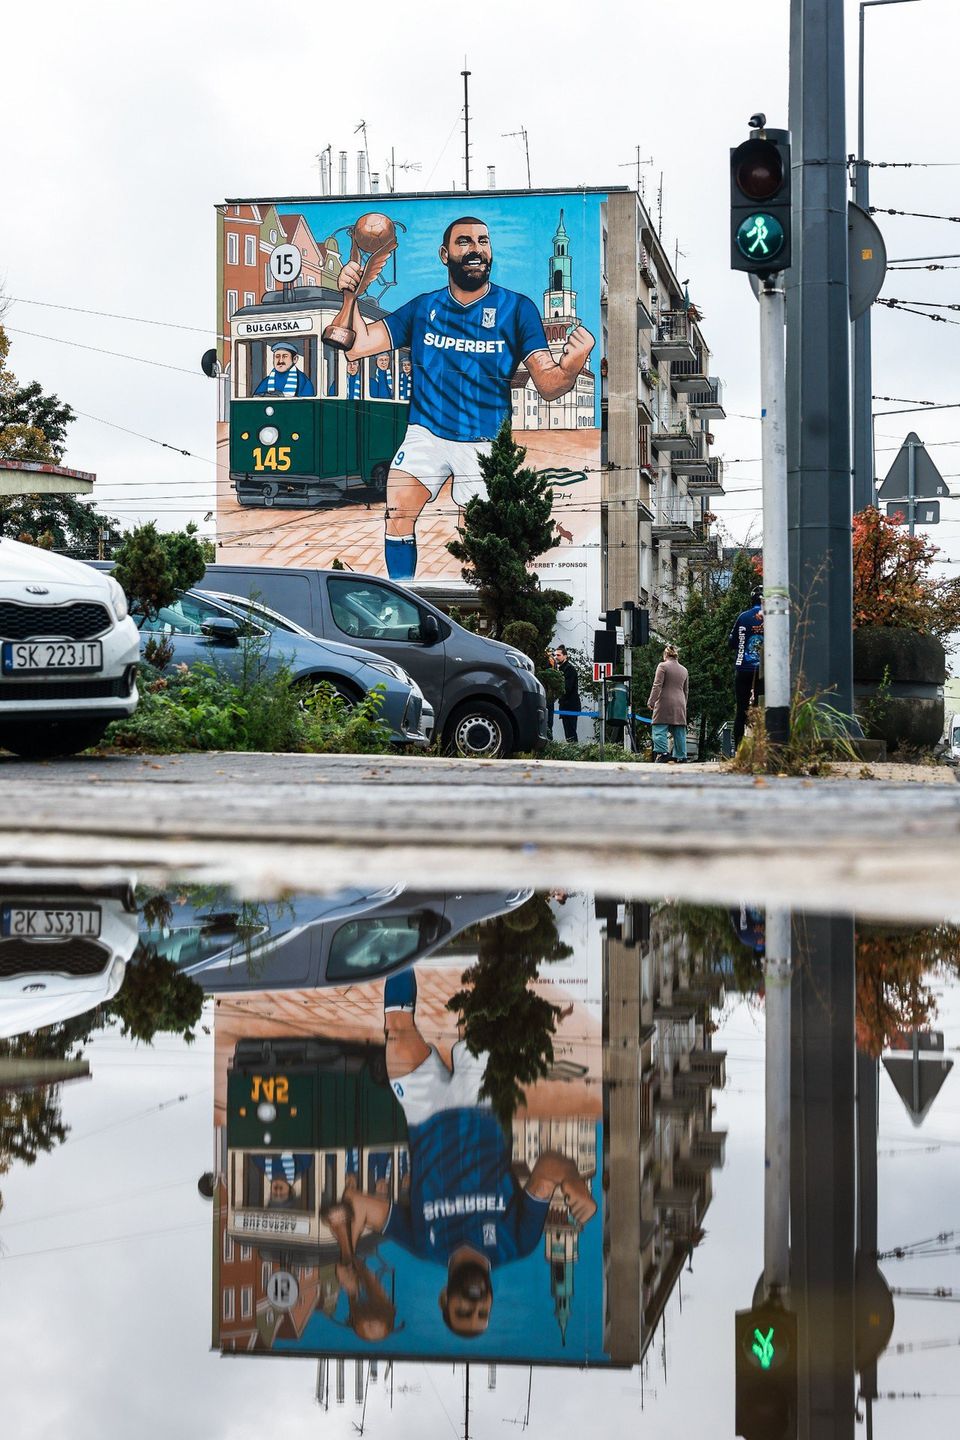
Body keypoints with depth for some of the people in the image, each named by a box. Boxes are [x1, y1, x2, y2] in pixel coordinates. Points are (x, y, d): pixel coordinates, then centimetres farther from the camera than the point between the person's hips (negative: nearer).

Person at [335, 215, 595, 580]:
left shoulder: (517, 308, -3)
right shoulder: (422, 307, 6)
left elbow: (548, 385, -9)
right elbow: (359, 343, 5)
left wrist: (570, 370, -32)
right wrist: (349, 295, -11)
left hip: (485, 442, -1)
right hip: (425, 431, 1)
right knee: (397, 513, -16)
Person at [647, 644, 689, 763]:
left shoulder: (663, 666, -2)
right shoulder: (684, 670, 17)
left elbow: (657, 686, -9)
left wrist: (651, 702, -9)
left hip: (665, 704, -6)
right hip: (679, 705, 6)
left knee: (660, 730, -7)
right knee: (679, 732, 7)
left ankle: (662, 752, -21)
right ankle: (681, 757, 6)